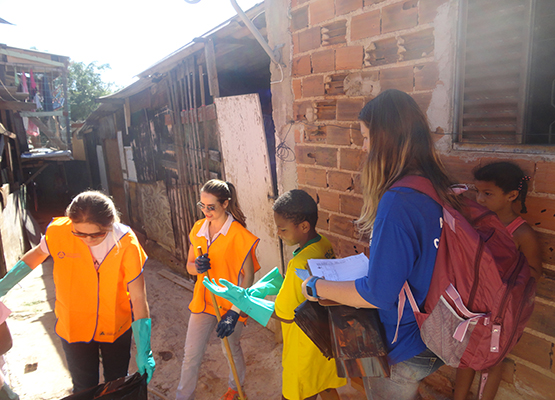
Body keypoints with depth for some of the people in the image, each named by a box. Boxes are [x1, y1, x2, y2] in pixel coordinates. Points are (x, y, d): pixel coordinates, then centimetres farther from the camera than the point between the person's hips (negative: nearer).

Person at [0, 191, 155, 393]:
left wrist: (143, 350, -19)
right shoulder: (59, 231, -22)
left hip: (117, 329, -1)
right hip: (74, 328, 1)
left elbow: (138, 298, -21)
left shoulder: (126, 242, -26)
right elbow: (38, 253, 3)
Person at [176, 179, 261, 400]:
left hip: (230, 303, -3)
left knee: (232, 349, 19)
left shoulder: (239, 234, -19)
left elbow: (248, 275, -17)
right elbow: (189, 266, 6)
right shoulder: (198, 228, -2)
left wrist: (235, 312, -21)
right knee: (191, 355, 10)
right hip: (203, 300, 4)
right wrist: (196, 266, -19)